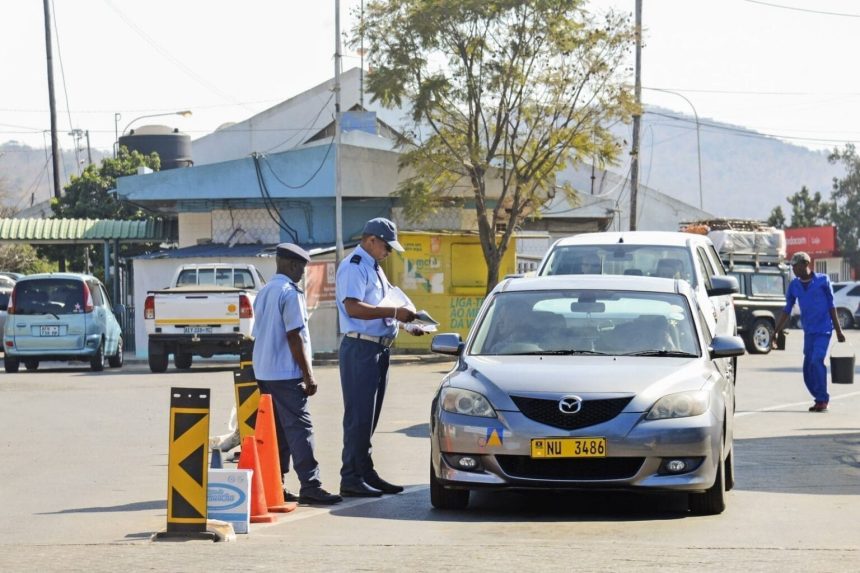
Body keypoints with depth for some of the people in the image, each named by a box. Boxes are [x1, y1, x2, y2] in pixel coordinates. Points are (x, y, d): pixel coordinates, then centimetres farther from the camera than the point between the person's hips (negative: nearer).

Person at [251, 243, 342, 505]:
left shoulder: (264, 292, 16)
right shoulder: (289, 293, -12)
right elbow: (294, 336, -16)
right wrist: (308, 375, -13)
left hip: (263, 372, 9)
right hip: (285, 373, -9)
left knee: (276, 429, 11)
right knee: (299, 427, -10)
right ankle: (309, 485, -15)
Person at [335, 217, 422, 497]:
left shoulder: (374, 268, 21)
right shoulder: (353, 267, -11)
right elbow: (354, 308, -23)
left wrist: (406, 324, 15)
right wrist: (394, 312, -24)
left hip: (379, 349, 10)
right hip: (360, 349, -10)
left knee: (369, 417, 14)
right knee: (359, 416, -9)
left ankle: (366, 474, 20)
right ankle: (351, 479, -7)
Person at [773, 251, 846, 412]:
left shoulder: (822, 280, -3)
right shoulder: (794, 285, 7)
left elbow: (831, 306, 0)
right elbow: (787, 310, 12)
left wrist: (838, 331, 0)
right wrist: (776, 331, 7)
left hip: (824, 330, -5)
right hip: (809, 331, 5)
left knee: (816, 361, -19)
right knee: (808, 369, 2)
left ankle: (822, 399, -11)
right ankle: (822, 399, 16)